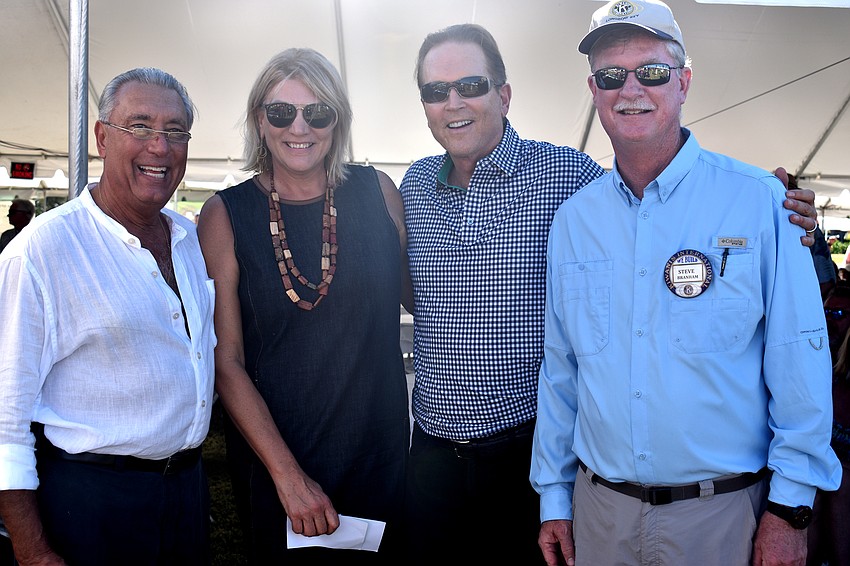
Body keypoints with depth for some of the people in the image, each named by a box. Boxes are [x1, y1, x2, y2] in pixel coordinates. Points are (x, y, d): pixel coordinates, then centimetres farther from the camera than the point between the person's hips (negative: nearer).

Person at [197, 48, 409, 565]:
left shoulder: (376, 192, -2)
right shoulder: (226, 216, -5)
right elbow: (226, 359, -8)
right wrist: (288, 475, -13)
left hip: (380, 454, 2)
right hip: (271, 464, -1)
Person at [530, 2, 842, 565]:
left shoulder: (759, 200, -8)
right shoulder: (573, 219, 3)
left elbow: (800, 364, -8)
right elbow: (558, 370, 7)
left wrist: (791, 508, -9)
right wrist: (554, 496, 8)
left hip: (722, 512, -3)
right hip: (600, 507, 3)